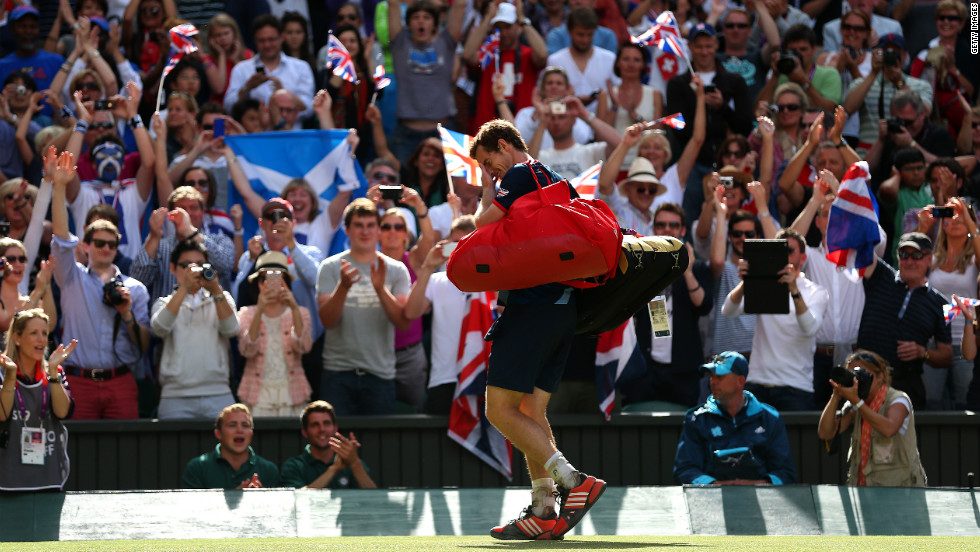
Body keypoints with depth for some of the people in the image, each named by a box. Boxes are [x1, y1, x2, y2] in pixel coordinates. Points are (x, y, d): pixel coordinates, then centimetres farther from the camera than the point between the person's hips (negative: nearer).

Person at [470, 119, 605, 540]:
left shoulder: (520, 175, -4)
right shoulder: (558, 182, 24)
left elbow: (484, 223, -10)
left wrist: (489, 191, 7)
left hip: (533, 305, -10)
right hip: (564, 304, 10)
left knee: (500, 409, -11)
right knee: (530, 412, 8)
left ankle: (573, 481, -21)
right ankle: (544, 510, 0)